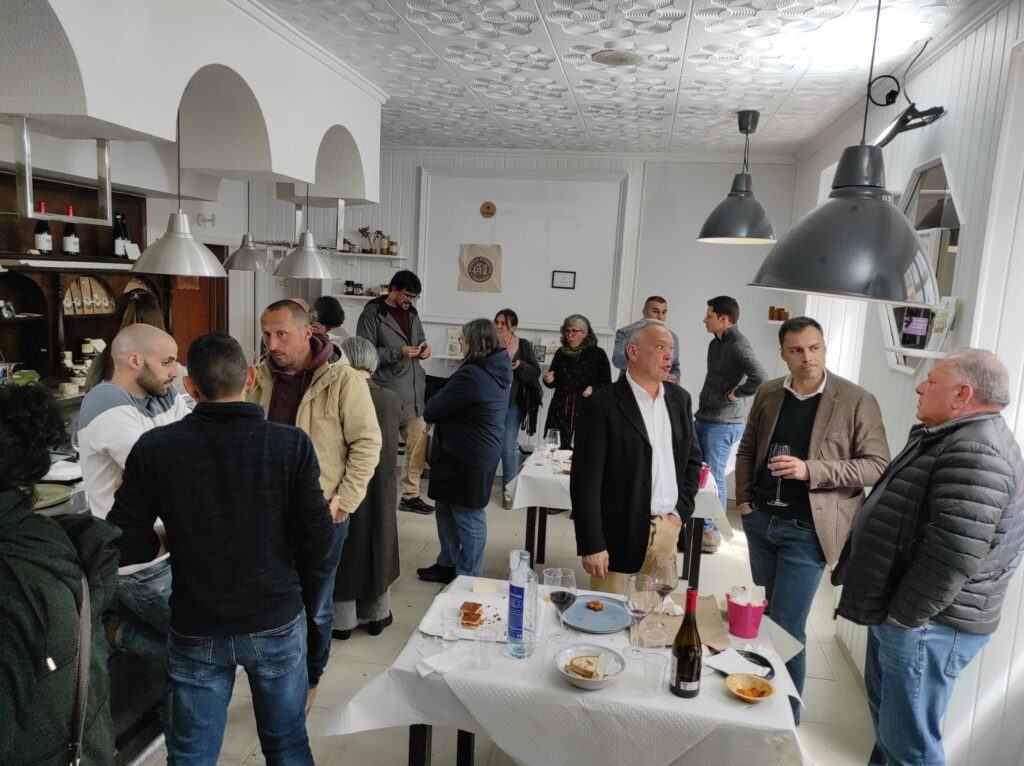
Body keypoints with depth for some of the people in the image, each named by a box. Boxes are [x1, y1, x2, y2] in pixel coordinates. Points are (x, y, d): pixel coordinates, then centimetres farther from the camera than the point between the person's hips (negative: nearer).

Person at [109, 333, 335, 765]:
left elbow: (126, 547, -9)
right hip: (277, 622, 0)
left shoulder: (152, 450, -13)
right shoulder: (292, 445, -16)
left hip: (196, 631, 1)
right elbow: (316, 543, -13)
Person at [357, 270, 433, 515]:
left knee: (419, 440, 6)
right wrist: (399, 353, -21)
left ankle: (410, 495, 19)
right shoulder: (372, 314, -9)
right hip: (388, 390, -7)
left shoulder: (411, 312, 13)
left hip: (414, 389, 7)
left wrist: (424, 349, 4)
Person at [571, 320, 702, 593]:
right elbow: (586, 481, -13)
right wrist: (591, 545, -15)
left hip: (667, 530, 5)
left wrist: (681, 510, 5)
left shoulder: (679, 398, 7)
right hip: (619, 532, -5)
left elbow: (692, 458, 16)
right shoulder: (603, 404, -11)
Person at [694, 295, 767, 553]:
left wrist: (736, 394, -16)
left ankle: (712, 533, 11)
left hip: (723, 424, -9)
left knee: (714, 478, -1)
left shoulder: (738, 345, -16)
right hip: (703, 419, 9)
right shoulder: (715, 343, 13)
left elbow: (761, 378, -29)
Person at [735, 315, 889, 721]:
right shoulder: (767, 394, 4)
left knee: (785, 628, -2)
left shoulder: (857, 401, -10)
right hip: (760, 520, 5)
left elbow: (877, 466, -12)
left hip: (807, 529, -5)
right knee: (766, 618, 18)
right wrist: (743, 499, 3)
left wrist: (811, 470, -23)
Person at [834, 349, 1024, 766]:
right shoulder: (952, 439, 13)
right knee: (885, 709, 26)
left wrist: (903, 616, -19)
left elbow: (953, 556, -29)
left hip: (925, 624, -11)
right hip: (898, 613, 11)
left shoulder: (975, 454, -24)